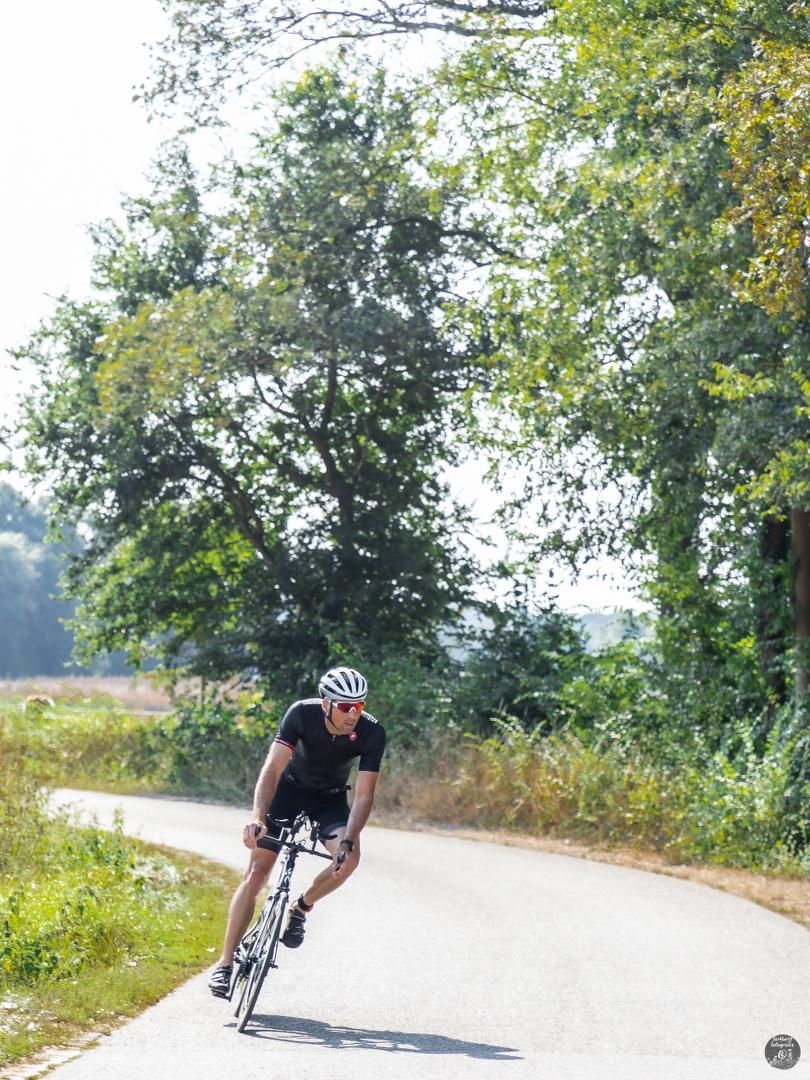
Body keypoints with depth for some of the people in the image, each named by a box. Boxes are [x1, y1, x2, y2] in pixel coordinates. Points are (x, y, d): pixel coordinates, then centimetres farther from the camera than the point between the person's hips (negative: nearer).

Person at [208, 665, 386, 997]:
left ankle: (300, 909, 1)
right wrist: (258, 817, -49)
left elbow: (364, 795, -25)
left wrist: (349, 840, -40)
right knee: (256, 873, -10)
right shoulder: (302, 714, -29)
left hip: (331, 798, 1)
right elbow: (272, 769, -34)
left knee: (349, 858, -28)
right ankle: (226, 964, -4)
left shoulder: (371, 733, -26)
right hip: (290, 788, -1)